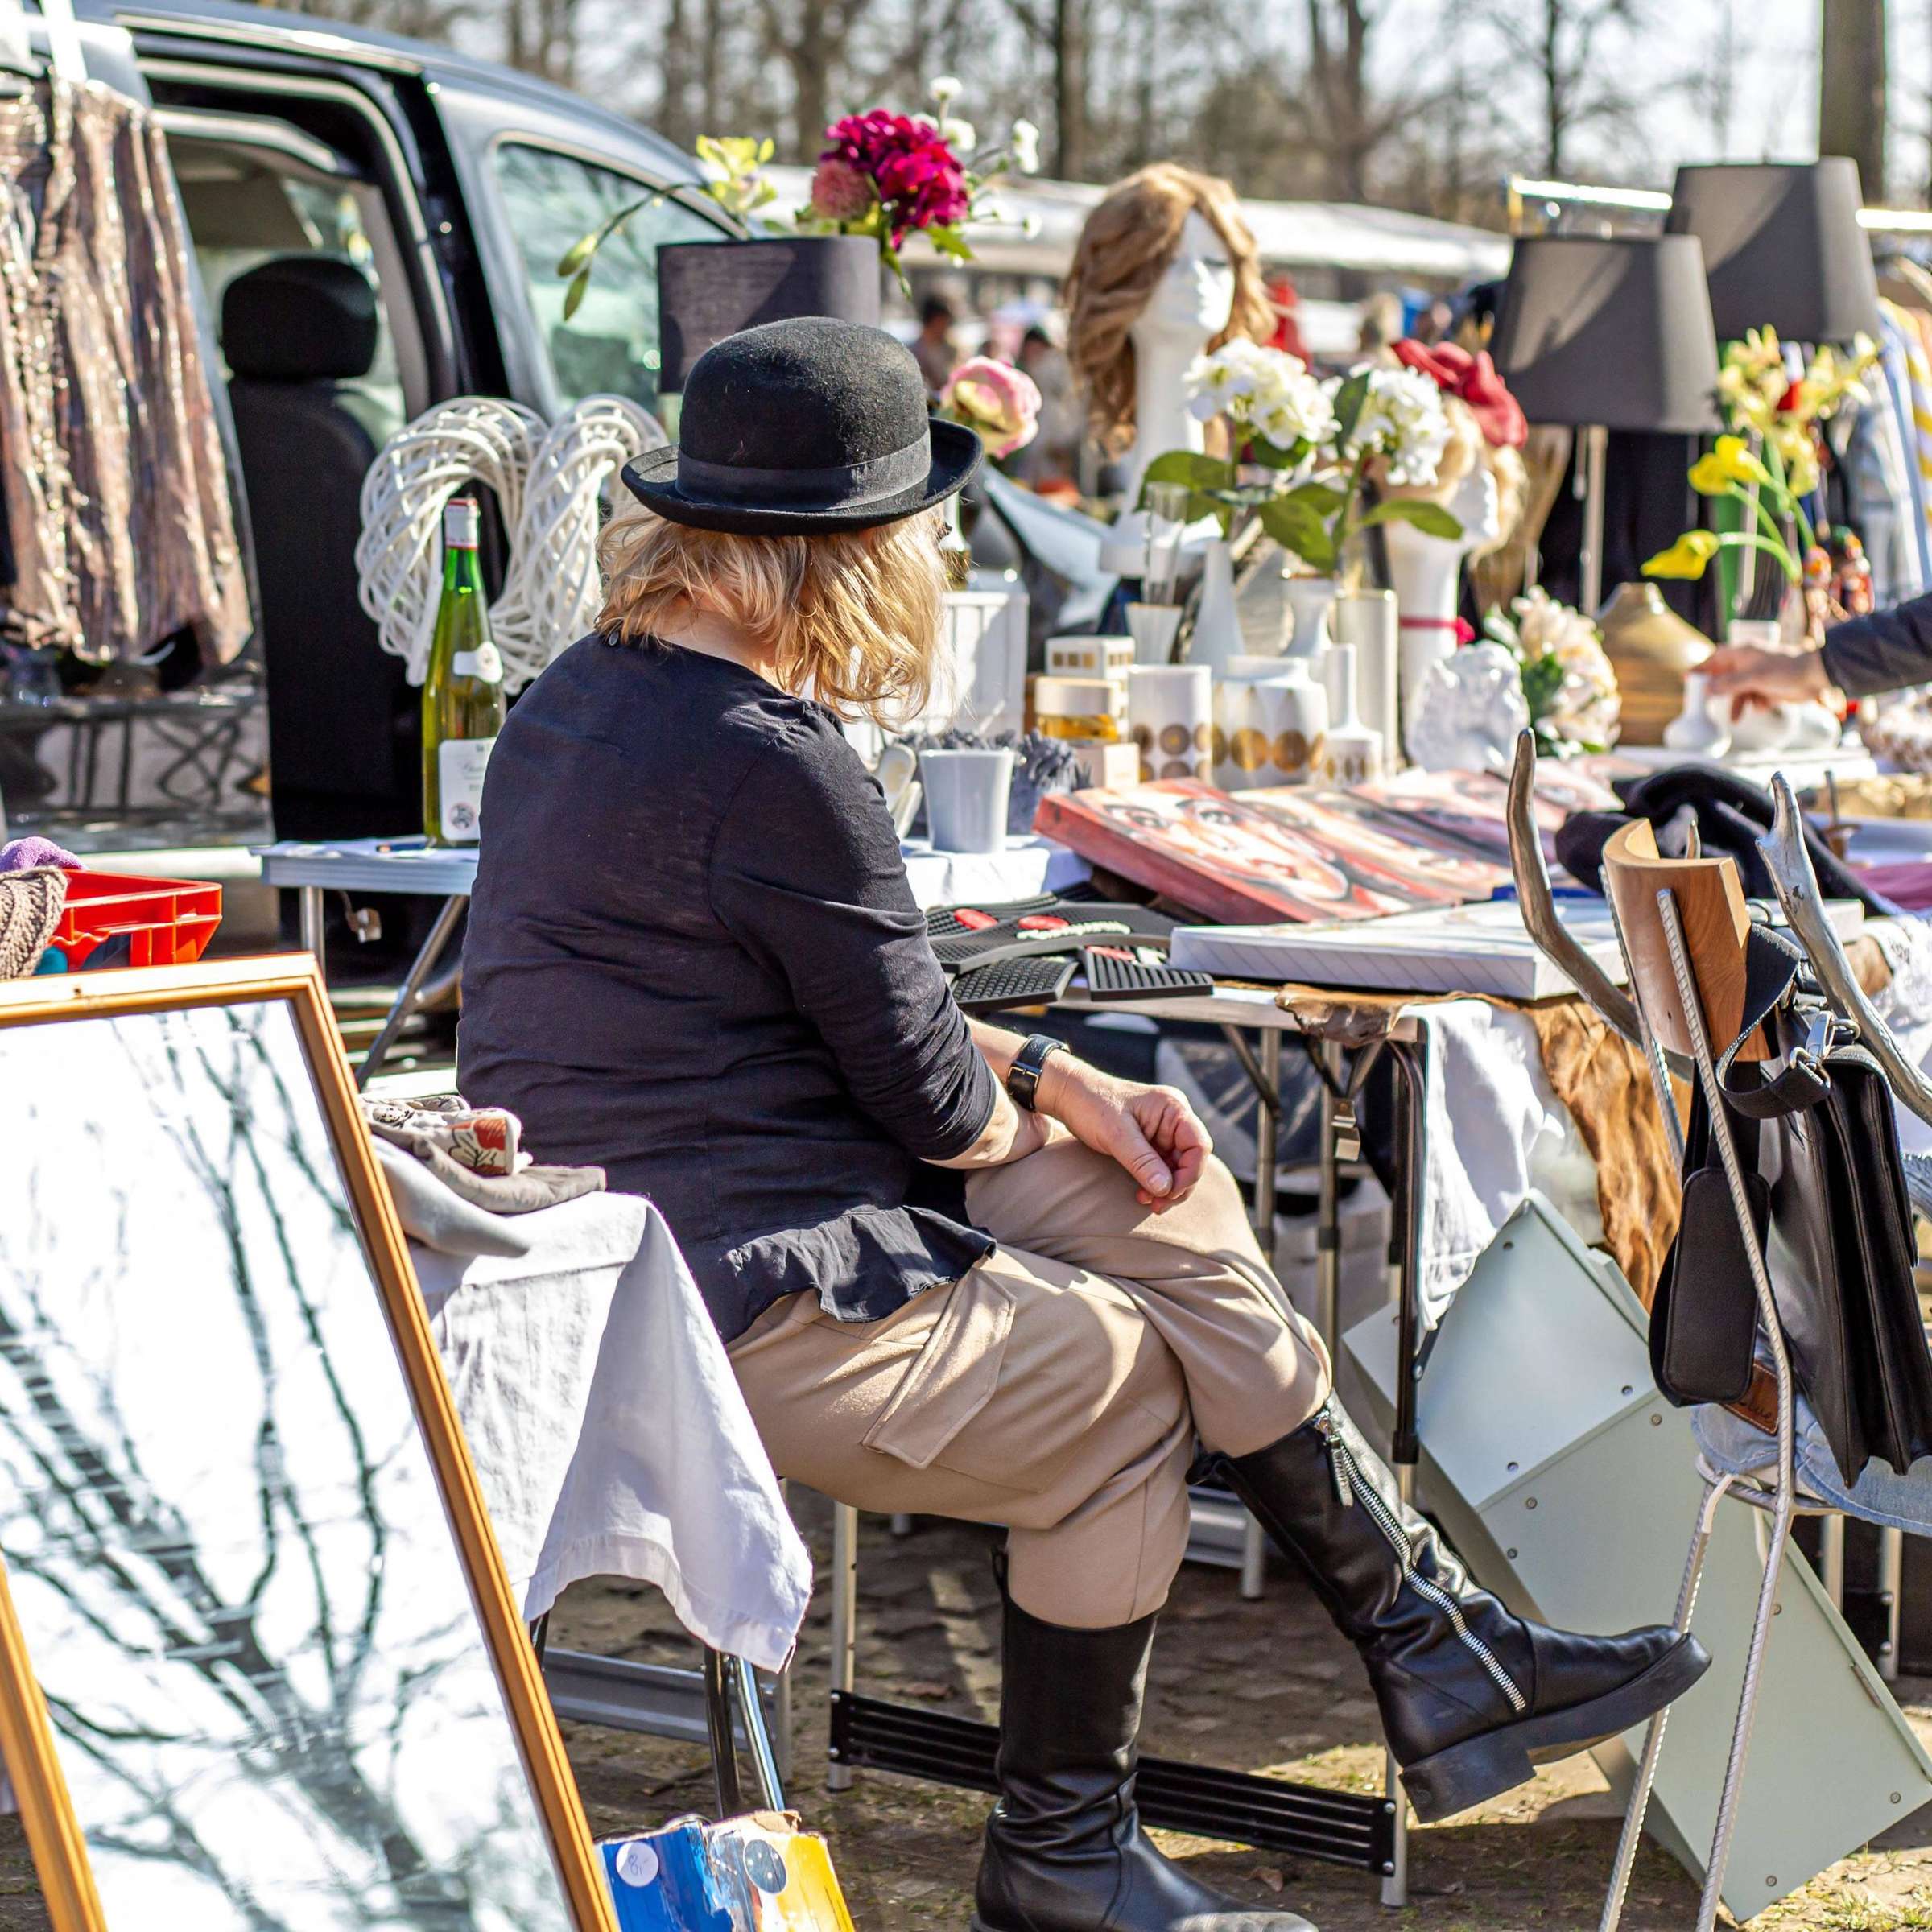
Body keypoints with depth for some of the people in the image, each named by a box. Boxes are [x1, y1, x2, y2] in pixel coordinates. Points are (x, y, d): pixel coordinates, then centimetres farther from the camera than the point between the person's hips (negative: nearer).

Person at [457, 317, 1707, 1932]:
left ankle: (1435, 1649, 13)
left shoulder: (580, 696, 10)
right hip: (738, 1308, -10)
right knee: (1129, 1379, 7)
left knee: (1168, 1207, 10)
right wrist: (1029, 1119, 9)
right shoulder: (777, 765, -22)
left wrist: (1053, 1077, 10)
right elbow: (931, 1099, -14)